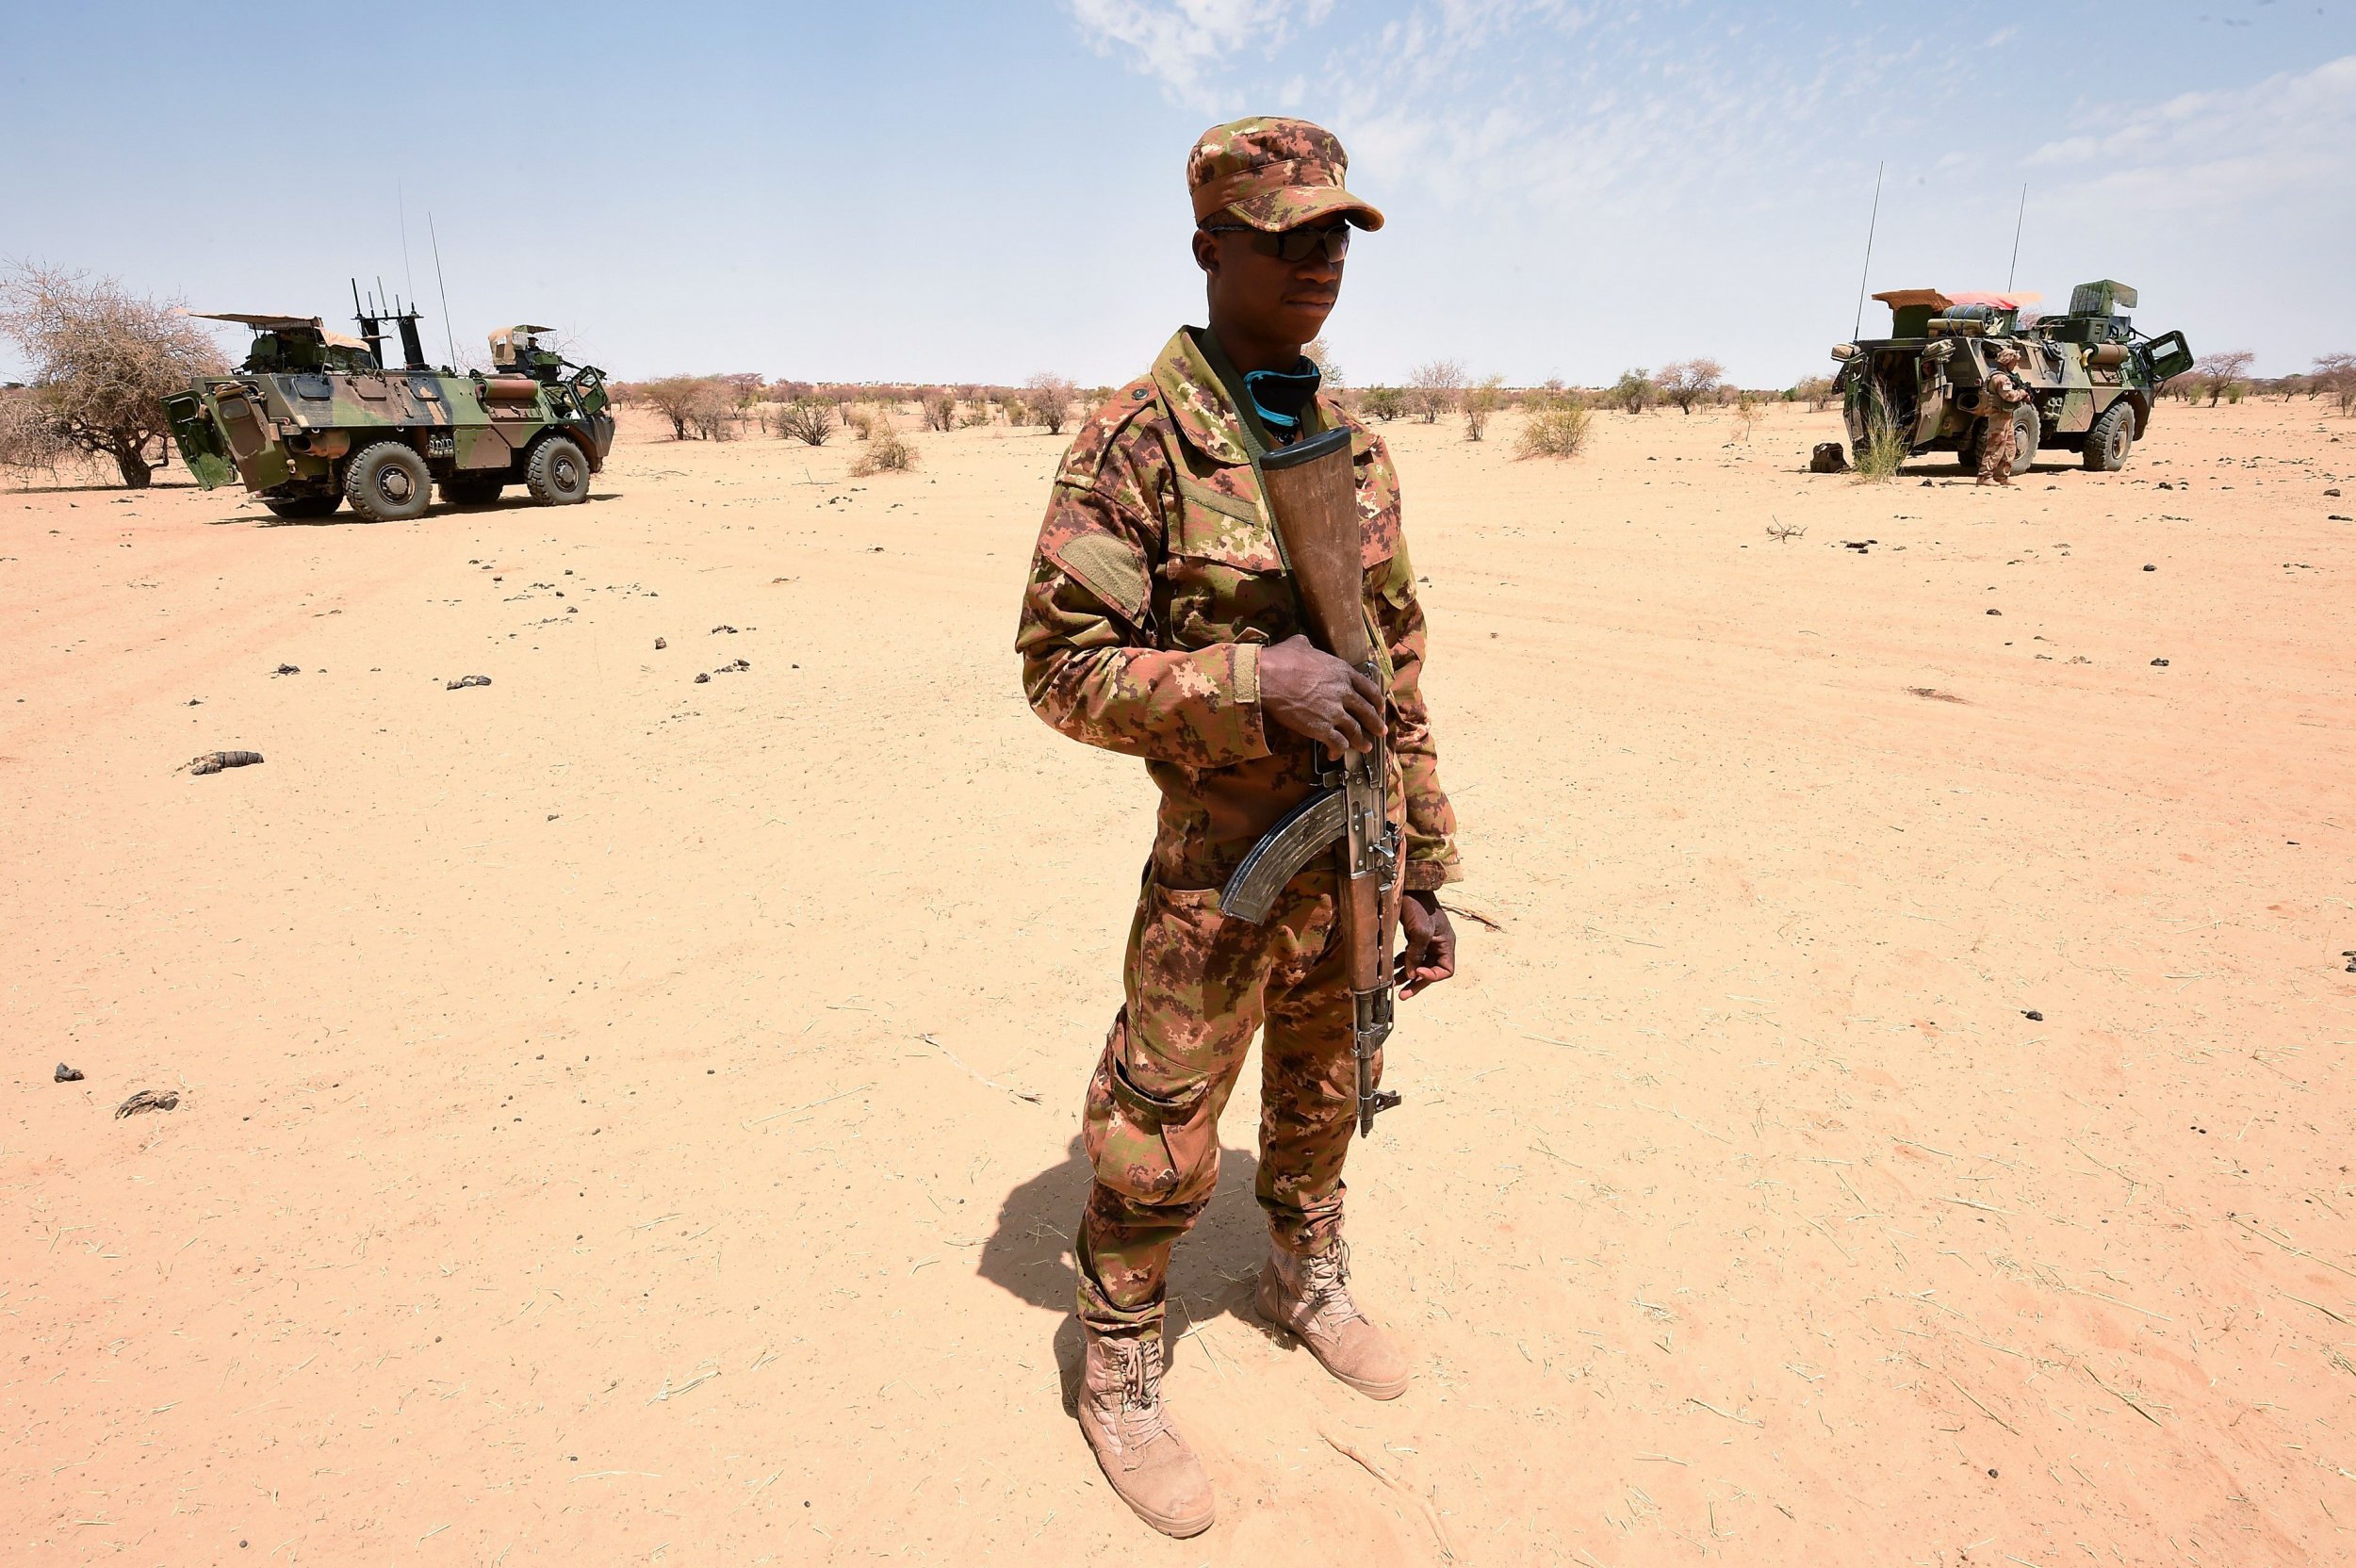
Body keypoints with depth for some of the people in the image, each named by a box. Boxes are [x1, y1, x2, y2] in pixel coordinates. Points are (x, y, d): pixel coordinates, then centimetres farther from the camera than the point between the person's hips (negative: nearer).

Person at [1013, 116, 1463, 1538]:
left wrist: (1425, 873, 10)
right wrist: (1252, 679, -27)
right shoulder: (1137, 440, -12)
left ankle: (1308, 1282, 50)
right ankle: (1121, 1378, 34)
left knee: (1324, 1100, 23)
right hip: (1219, 867, -5)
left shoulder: (1355, 443, 7)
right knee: (1160, 1141, 8)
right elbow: (1062, 667, -14)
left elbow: (1402, 673, 10)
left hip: (1354, 859, 6)